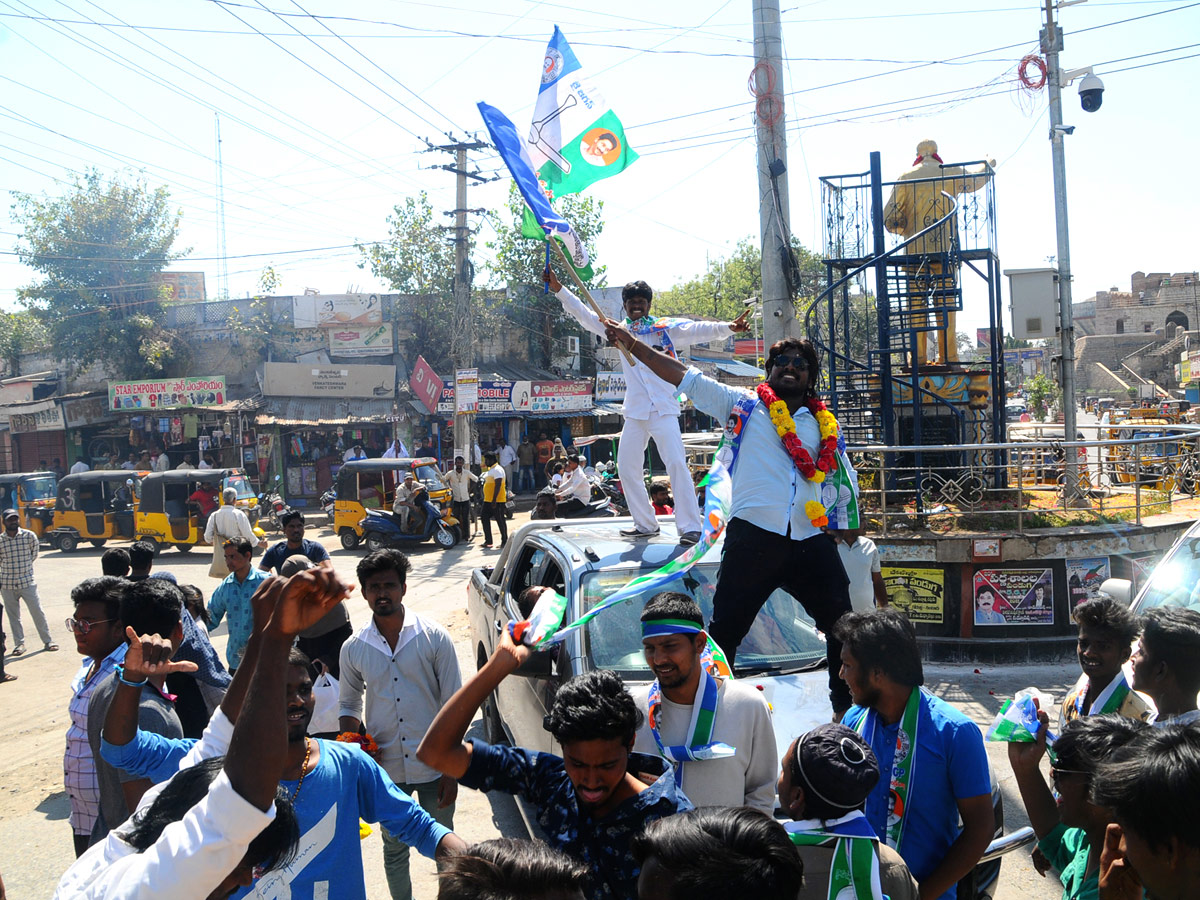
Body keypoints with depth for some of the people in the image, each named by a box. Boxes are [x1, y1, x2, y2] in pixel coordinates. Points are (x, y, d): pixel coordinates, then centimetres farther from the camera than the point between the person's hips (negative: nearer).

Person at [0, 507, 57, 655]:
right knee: (13, 615, 7)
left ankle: (48, 641, 12)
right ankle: (19, 644, 19)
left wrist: (24, 566, 10)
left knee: (38, 612, 0)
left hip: (27, 581, -1)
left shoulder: (29, 536, -4)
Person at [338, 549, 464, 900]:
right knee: (394, 848, 17)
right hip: (385, 771, 2)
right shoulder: (353, 648, -2)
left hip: (433, 767, -2)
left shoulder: (434, 638, -9)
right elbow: (348, 705, 11)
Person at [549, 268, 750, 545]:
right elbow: (585, 315, 14)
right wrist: (558, 289, 8)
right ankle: (645, 524, 17)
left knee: (677, 465, -14)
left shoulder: (666, 328, 4)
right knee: (627, 467, 5)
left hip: (664, 409, -4)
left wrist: (728, 327, -23)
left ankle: (690, 527, -13)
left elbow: (698, 330, -6)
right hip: (634, 412, 4)